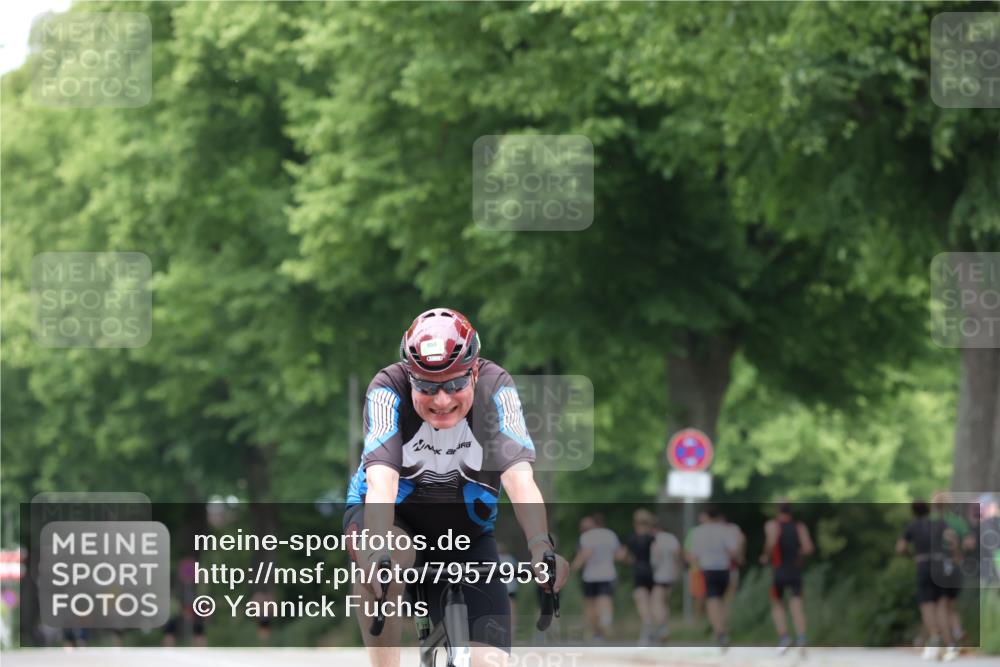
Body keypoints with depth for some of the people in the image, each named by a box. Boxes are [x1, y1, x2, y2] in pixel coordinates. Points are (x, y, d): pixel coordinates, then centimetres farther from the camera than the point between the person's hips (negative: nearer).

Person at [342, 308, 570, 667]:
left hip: (466, 532, 2)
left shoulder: (496, 388, -22)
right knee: (383, 555, -39)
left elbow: (519, 476, -34)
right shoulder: (389, 389, -25)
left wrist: (541, 546, -53)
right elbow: (381, 480, -39)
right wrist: (377, 549, -58)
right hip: (396, 520, -1)